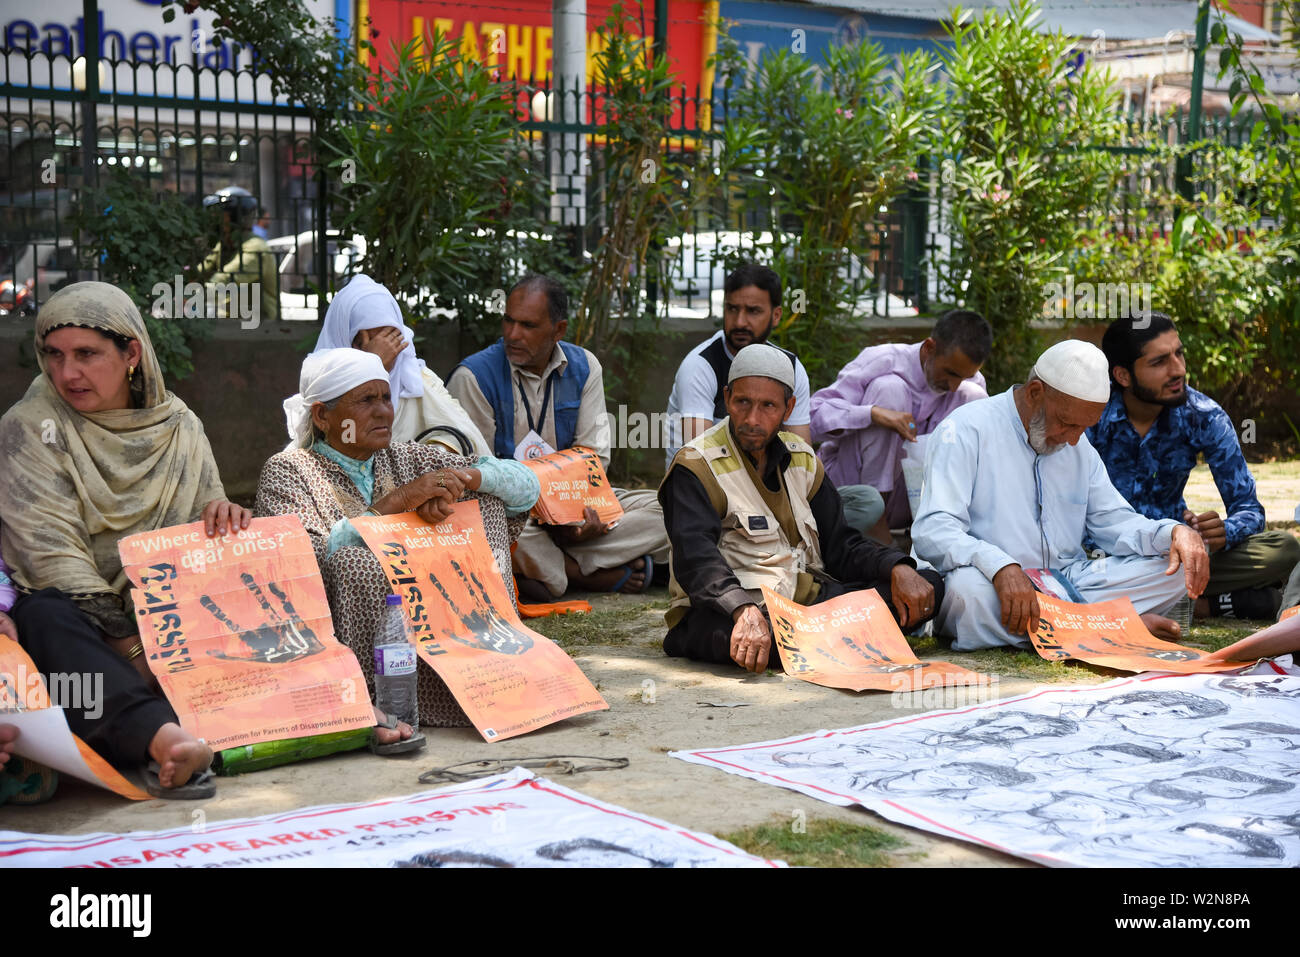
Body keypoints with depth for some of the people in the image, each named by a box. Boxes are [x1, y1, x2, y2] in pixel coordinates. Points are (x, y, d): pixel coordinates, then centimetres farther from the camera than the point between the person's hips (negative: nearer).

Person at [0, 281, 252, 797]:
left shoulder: (179, 427, 9)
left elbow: (209, 541, 12)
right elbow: (51, 552, -14)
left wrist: (224, 518, -14)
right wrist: (129, 649, -23)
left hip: (165, 615, 4)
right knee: (46, 616, -37)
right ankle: (163, 736, -60)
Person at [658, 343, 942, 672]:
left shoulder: (800, 458, 15)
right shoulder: (696, 466, -7)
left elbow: (839, 545, 14)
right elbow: (697, 560, -22)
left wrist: (898, 569, -6)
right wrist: (745, 611, -41)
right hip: (726, 613, -6)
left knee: (927, 587, -8)